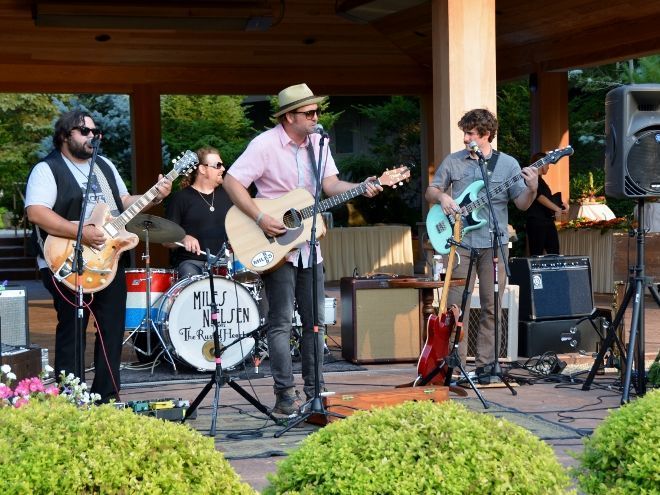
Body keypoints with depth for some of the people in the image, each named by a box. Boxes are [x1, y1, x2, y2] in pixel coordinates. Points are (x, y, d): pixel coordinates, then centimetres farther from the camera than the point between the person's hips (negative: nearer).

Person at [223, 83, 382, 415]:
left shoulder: (317, 143, 7)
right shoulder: (265, 144, -13)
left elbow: (330, 183, 1)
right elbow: (232, 181, -16)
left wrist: (361, 188, -18)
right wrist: (260, 219, -23)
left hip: (308, 245, 7)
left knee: (315, 320, 8)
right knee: (281, 321, -6)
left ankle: (314, 391, 16)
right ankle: (285, 396, -3)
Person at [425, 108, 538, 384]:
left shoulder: (507, 164, 5)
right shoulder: (452, 162, 9)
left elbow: (522, 204, 2)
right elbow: (431, 191, 16)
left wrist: (532, 189, -19)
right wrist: (442, 197, -7)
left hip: (494, 244, 0)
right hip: (460, 242, 0)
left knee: (492, 307, 3)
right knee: (456, 306, -4)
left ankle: (485, 364, 12)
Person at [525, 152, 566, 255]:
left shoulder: (541, 181, 21)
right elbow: (540, 197, -19)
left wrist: (561, 205, 11)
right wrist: (557, 208, -23)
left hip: (548, 221, 10)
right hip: (536, 222, -10)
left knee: (554, 253, 5)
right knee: (537, 255, -8)